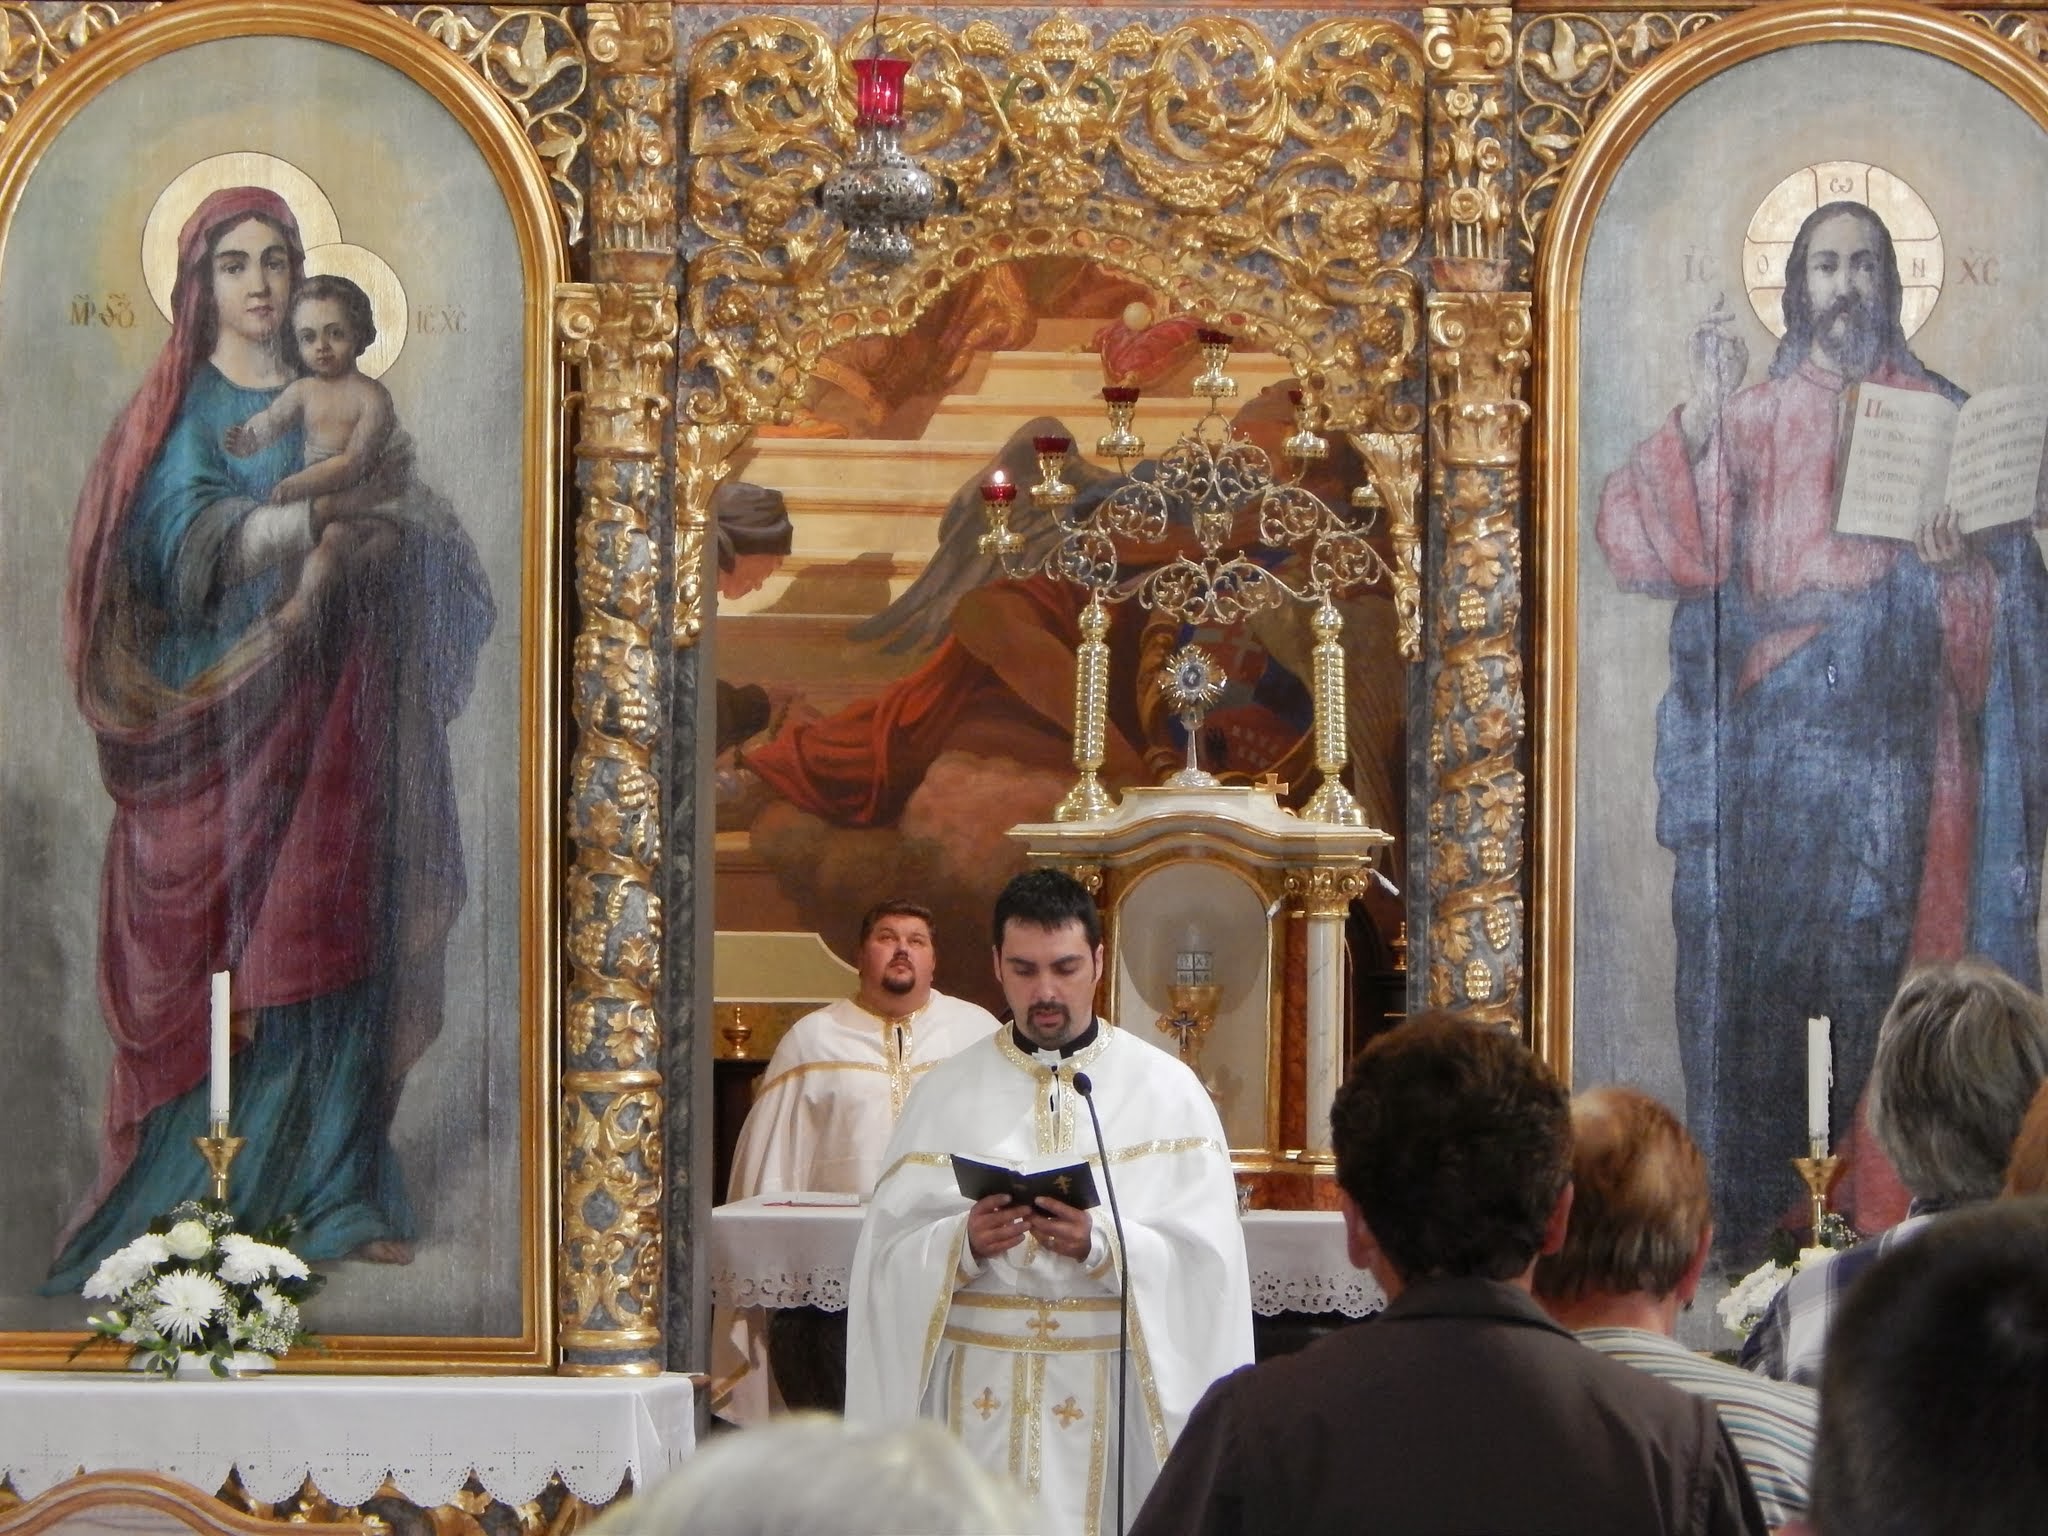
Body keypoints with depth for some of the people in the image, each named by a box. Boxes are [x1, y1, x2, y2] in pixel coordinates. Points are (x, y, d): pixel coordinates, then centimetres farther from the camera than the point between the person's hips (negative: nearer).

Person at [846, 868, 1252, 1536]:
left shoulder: (1167, 1092, 6)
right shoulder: (947, 1092, 10)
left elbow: (1202, 1255, -3)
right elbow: (890, 1251, 3)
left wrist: (1100, 1245, -19)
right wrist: (962, 1244, -16)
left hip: (1113, 1394, -1)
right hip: (978, 1397, 1)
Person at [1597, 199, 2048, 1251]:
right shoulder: (1748, 422, 11)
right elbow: (1652, 542, -4)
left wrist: (1953, 568, -15)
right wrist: (1696, 427, -17)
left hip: (1889, 741, -1)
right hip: (1767, 748, 1)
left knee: (1881, 971, -7)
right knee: (1750, 965, -3)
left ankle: (1884, 1212, -3)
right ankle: (1753, 1230, 1)